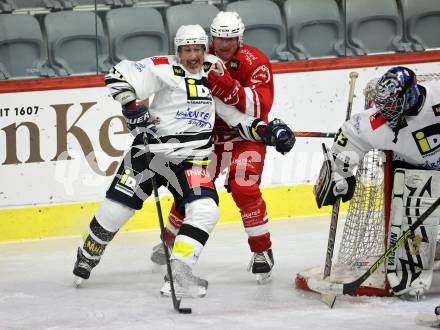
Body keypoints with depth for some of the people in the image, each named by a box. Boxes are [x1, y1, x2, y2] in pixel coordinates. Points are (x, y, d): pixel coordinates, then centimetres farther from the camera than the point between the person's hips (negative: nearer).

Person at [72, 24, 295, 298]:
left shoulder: (215, 73, 7)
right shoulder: (163, 69, -8)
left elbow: (237, 115, 12)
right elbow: (118, 76, -11)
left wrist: (269, 131, 0)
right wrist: (133, 109, -19)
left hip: (192, 159, 3)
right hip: (152, 149, -3)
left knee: (205, 211, -20)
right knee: (116, 207, -1)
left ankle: (180, 269, -19)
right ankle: (87, 257, 23)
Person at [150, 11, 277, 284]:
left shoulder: (254, 61, -18)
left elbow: (261, 106, -29)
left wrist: (230, 89, -42)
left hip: (246, 134, -4)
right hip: (210, 132, 4)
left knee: (244, 188, -21)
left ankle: (263, 251, -8)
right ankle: (170, 240, 28)